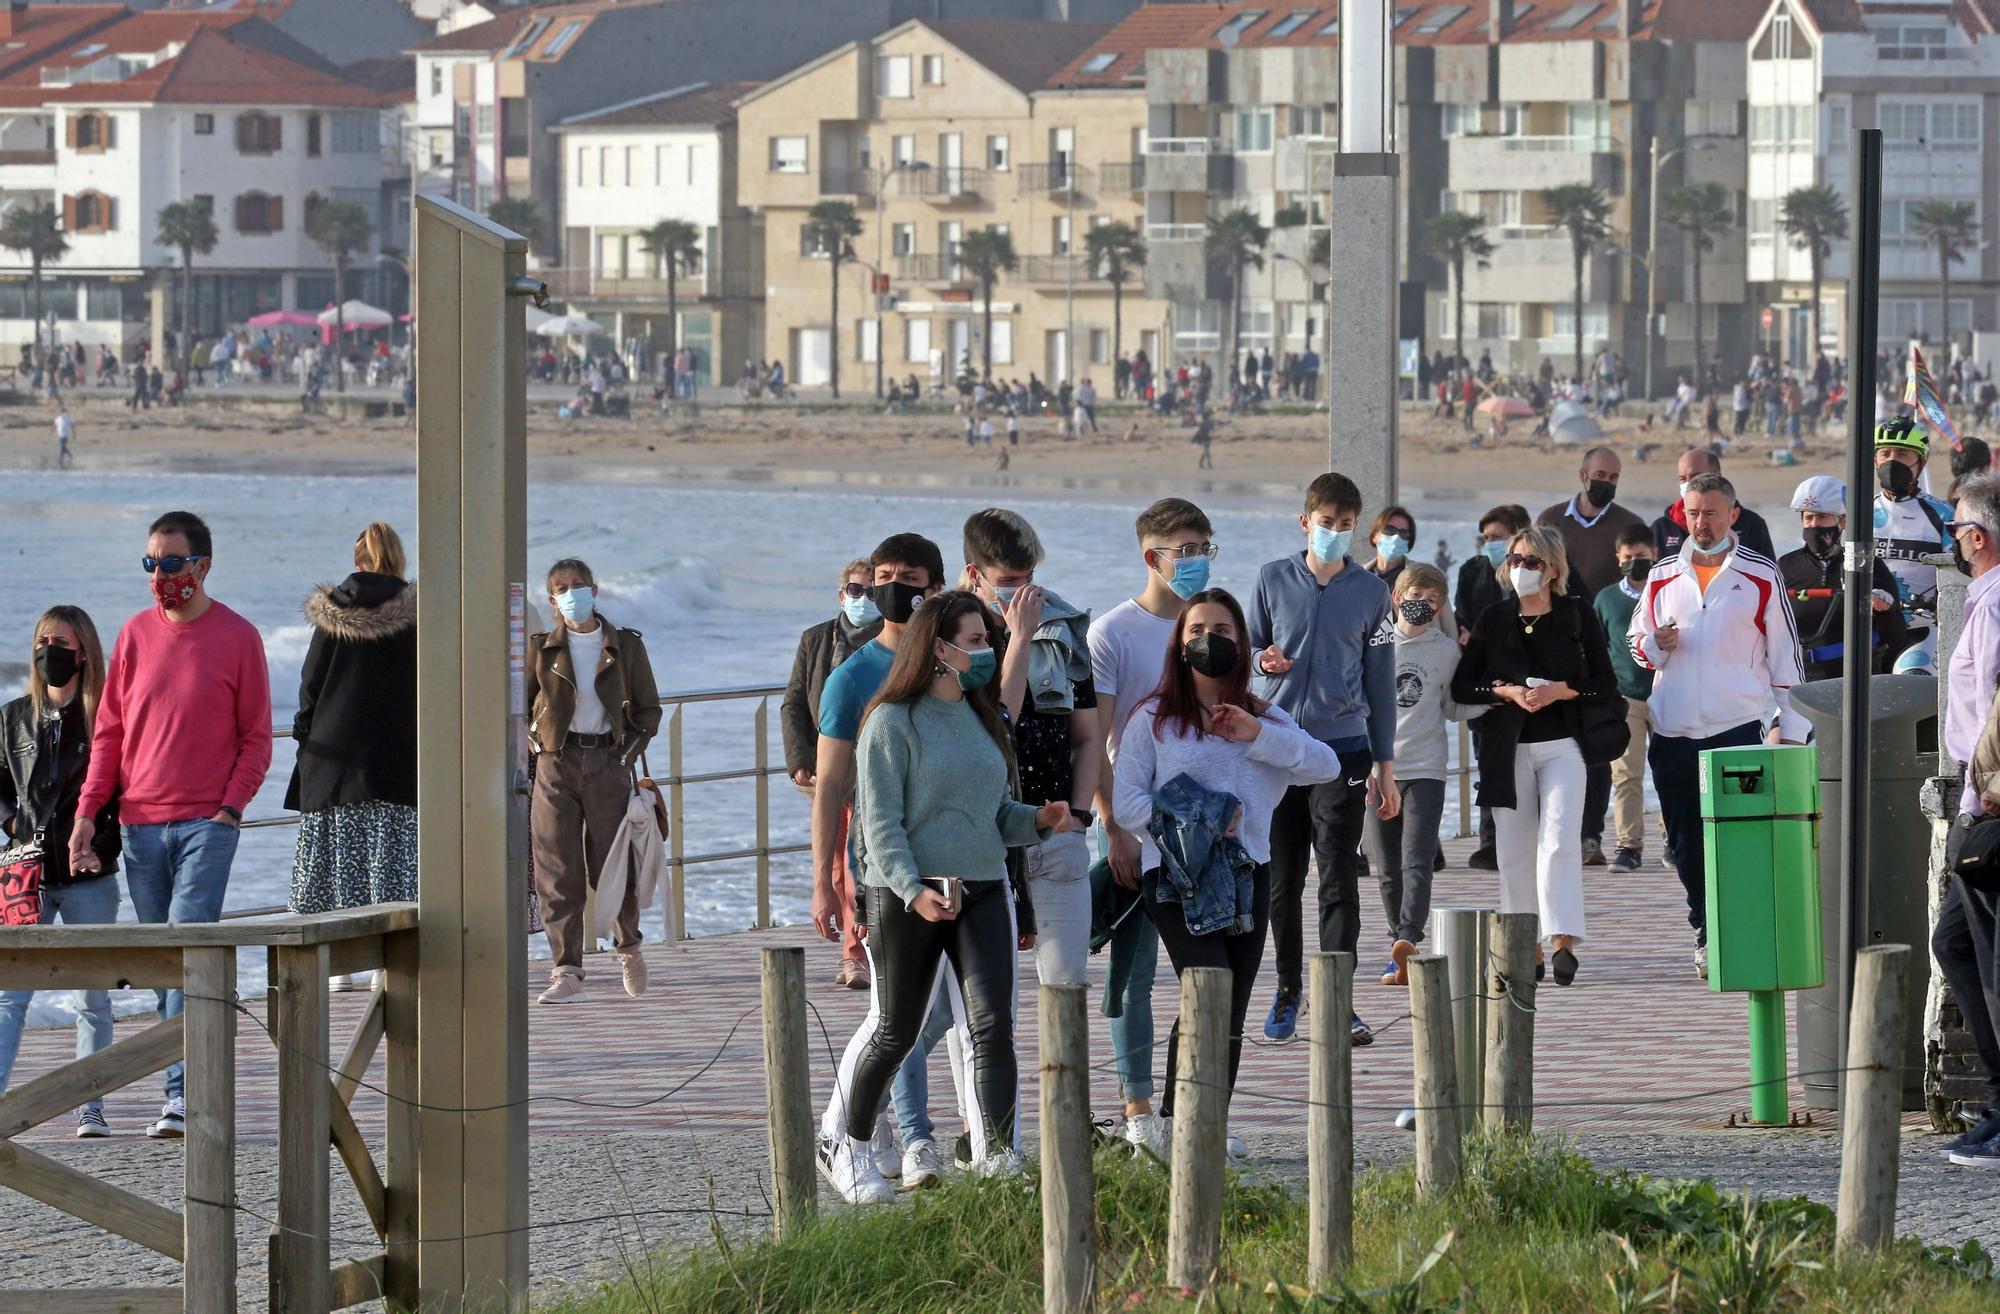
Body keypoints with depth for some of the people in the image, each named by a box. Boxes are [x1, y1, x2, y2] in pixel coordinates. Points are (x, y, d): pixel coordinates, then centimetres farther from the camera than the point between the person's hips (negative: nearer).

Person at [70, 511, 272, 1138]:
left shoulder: (237, 638, 0)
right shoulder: (136, 634, 10)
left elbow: (256, 739, 3)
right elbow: (109, 732, 11)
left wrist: (229, 808, -10)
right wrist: (87, 813, 2)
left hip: (207, 823, -4)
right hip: (141, 824, 4)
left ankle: (183, 1095, -19)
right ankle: (190, 1090, 10)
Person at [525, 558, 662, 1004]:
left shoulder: (625, 645, 4)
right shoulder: (540, 647, 3)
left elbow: (649, 709, 10)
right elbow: (518, 705, 11)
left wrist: (632, 748, -1)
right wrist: (535, 744, -1)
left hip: (608, 763, 0)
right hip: (555, 764, 0)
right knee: (557, 872, -6)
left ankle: (628, 945, 29)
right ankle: (567, 973, -5)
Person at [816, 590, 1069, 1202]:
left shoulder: (982, 717, 14)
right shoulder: (893, 721, -7)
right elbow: (881, 823, -11)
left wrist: (1037, 820, 1)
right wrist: (915, 891, -23)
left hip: (983, 889, 5)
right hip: (906, 896, -5)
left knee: (993, 1024, -10)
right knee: (895, 1031, 6)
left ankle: (998, 1161, -13)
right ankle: (847, 1147, 26)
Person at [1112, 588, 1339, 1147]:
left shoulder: (1264, 718, 15)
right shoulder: (1154, 718, 4)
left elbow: (1326, 765, 0)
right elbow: (1127, 802, -3)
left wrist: (1257, 736, -11)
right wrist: (1195, 821, -13)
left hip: (1245, 878, 4)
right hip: (1178, 878, -4)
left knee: (1231, 1014, 3)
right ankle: (1178, 1116, -7)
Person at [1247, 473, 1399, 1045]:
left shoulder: (1370, 591, 7)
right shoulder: (1274, 578, 7)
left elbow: (1380, 681, 10)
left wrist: (1385, 766, 8)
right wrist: (1260, 660, -10)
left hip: (1342, 746, -1)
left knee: (1339, 880, -8)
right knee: (1282, 880, 6)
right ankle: (1288, 988, 21)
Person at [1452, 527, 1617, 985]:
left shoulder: (1578, 616, 4)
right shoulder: (1494, 619, 8)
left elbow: (1606, 685, 2)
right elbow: (1462, 685, 7)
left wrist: (1559, 691, -13)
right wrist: (1507, 692, -10)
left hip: (1562, 744, -3)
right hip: (1507, 749, 3)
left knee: (1559, 841, -17)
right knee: (1515, 851, 2)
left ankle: (1563, 940, -22)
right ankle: (1527, 948, 8)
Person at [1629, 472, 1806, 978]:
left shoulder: (1761, 576, 2)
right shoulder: (1662, 576, 11)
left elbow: (1785, 653, 4)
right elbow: (1635, 642, 20)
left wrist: (1791, 728, 0)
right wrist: (1655, 645, -5)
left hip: (1736, 728, -4)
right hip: (1671, 730, 4)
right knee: (1685, 843, 7)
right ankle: (1707, 933, 20)